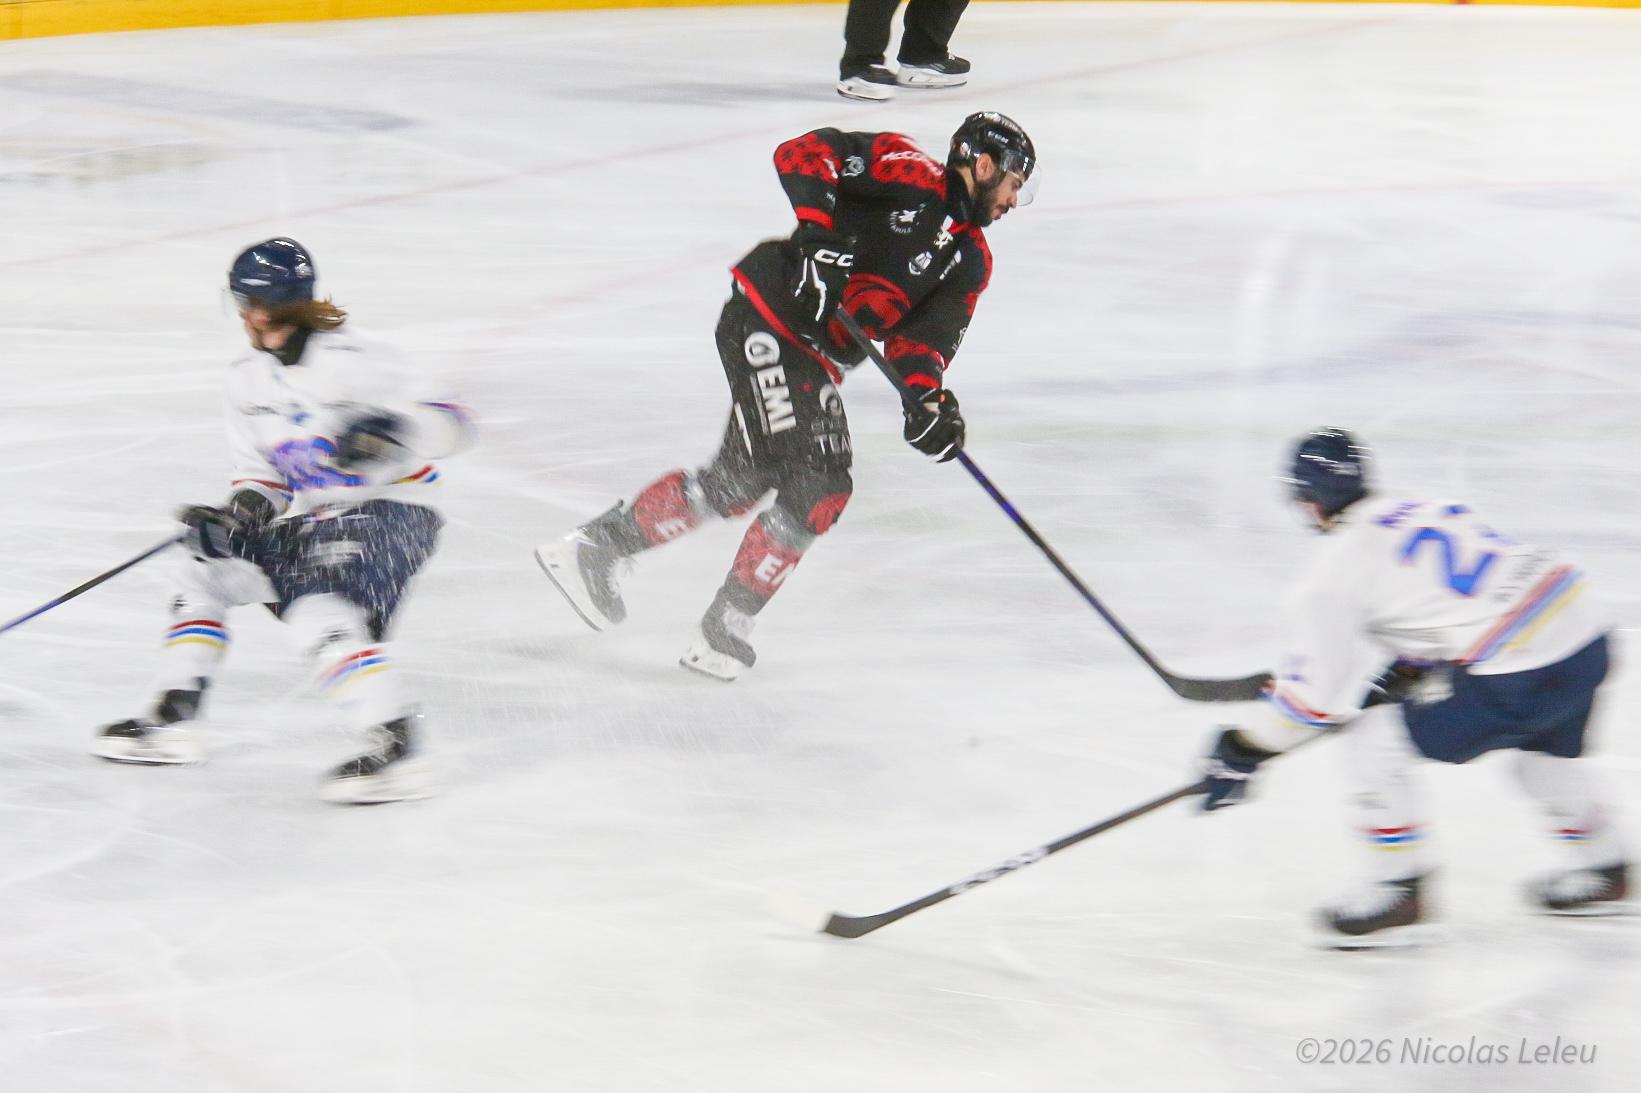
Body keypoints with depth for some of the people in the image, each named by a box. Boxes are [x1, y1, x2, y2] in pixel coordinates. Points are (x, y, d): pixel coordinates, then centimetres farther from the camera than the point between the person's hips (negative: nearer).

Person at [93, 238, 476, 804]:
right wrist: (246, 506, -9)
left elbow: (451, 419, -24)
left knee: (324, 613, -29)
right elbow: (258, 467, 13)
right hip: (314, 518, 9)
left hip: (390, 511, -9)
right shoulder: (250, 377, 6)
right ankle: (170, 722, 14)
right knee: (207, 563, 11)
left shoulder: (347, 361, -20)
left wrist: (392, 431, -44)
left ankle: (398, 750, -31)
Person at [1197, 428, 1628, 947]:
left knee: (1373, 737, 4)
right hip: (1585, 634, 8)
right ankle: (1600, 868, 52)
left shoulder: (1337, 569, -3)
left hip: (1520, 675, -8)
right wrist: (1396, 678, 32)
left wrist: (1242, 751, 10)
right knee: (1543, 744, 38)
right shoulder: (1427, 508, 19)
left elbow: (1313, 690, -1)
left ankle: (1396, 892, 7)